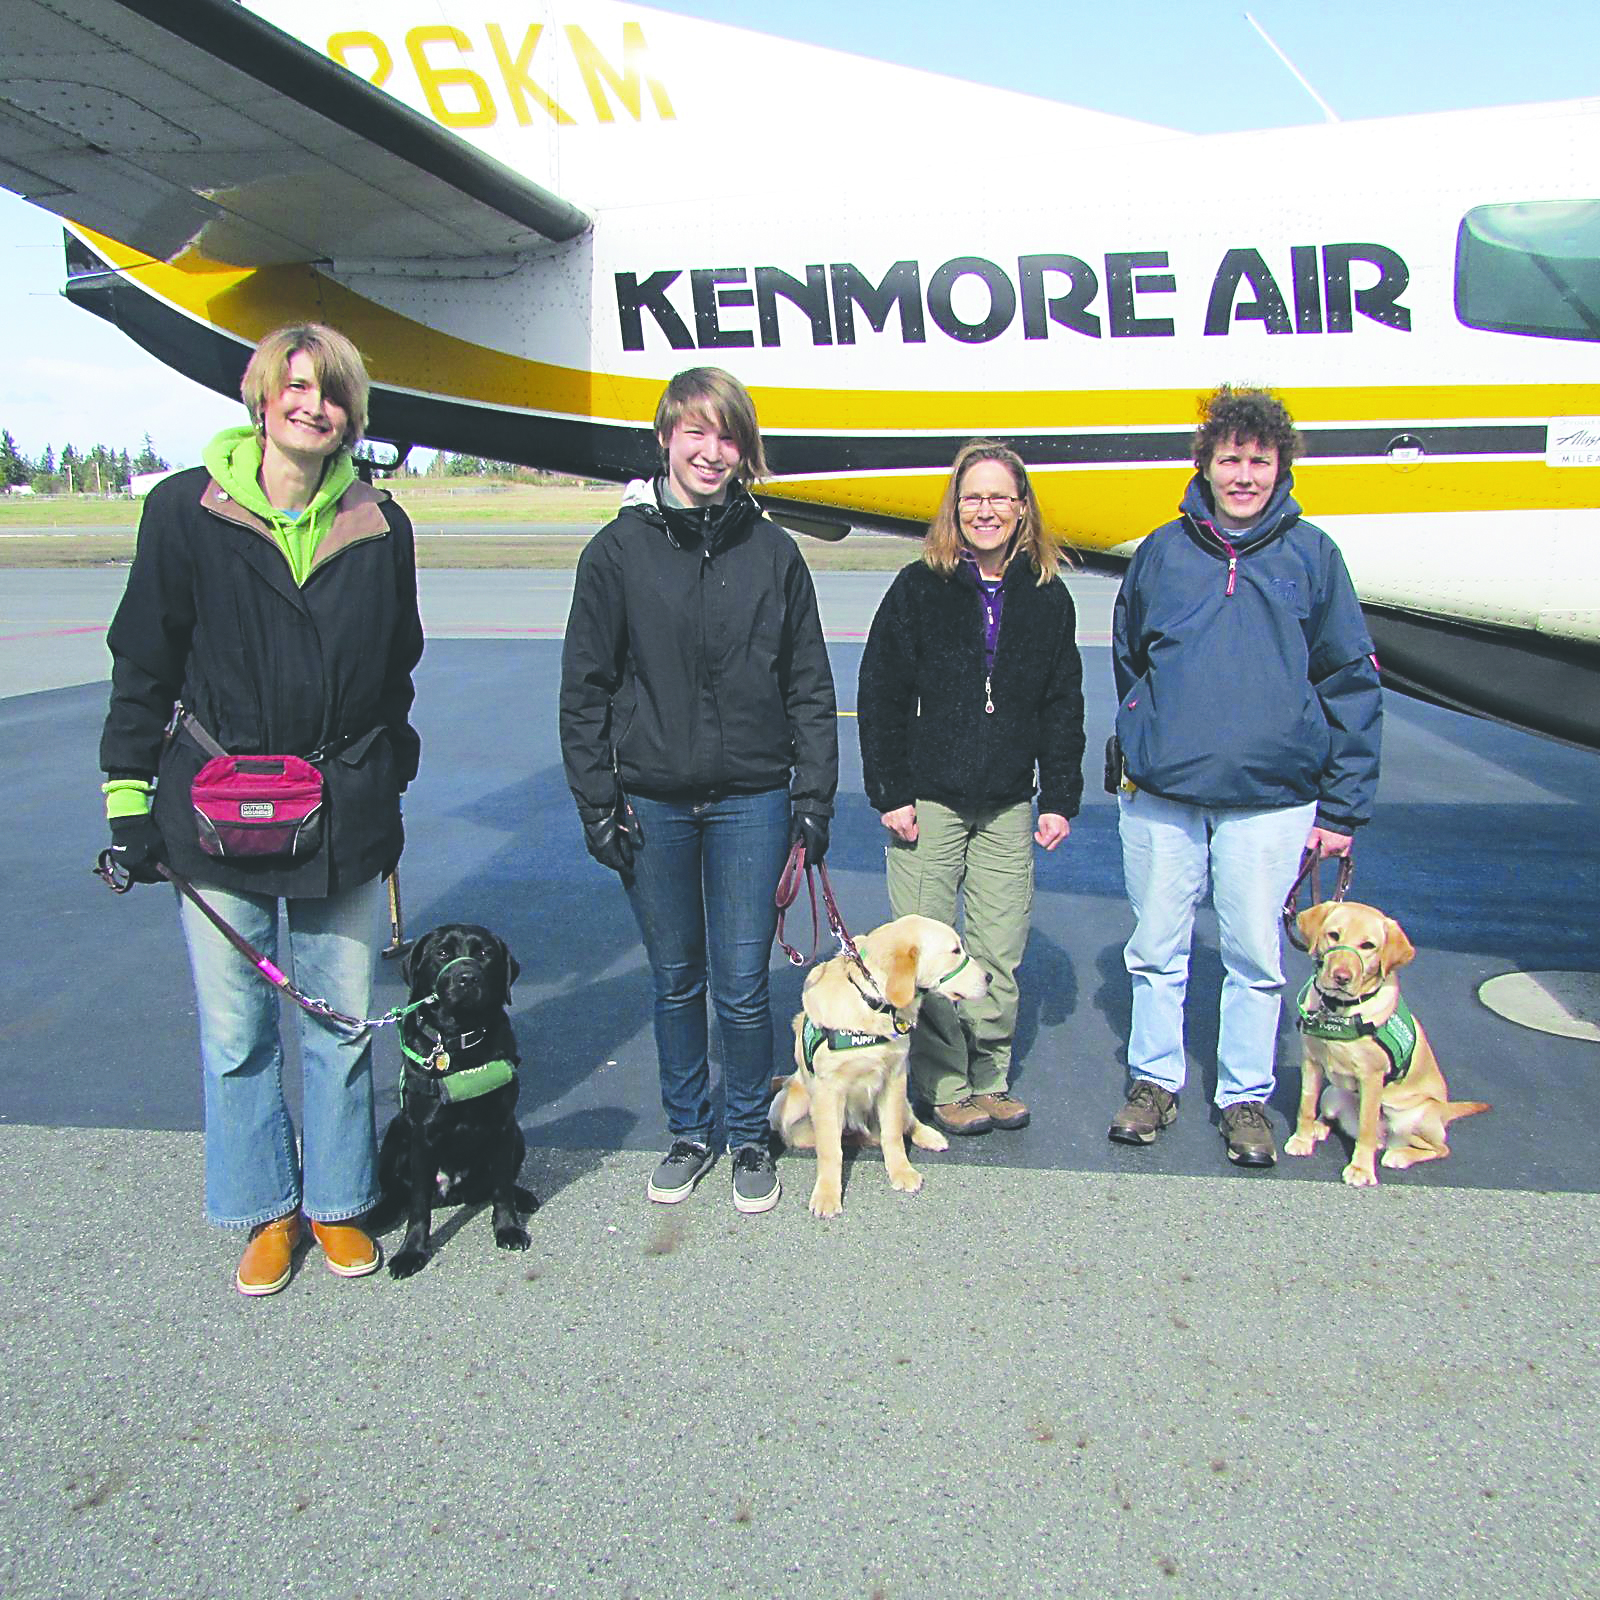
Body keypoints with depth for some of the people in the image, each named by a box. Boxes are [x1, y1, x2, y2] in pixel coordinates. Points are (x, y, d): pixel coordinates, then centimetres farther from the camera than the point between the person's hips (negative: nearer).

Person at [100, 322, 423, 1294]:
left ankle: (337, 1202, 31)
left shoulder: (378, 526, 4)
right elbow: (143, 665, 2)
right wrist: (129, 797, -1)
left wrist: (390, 793, 15)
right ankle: (267, 1208, 30)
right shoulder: (187, 511, -2)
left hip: (345, 824, 2)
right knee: (236, 1032, 9)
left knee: (343, 1024, 11)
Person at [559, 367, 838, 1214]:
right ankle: (688, 1131, 32)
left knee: (742, 985, 4)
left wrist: (814, 797, 1)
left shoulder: (773, 552, 2)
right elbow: (585, 689, 2)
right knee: (675, 982, 13)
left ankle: (750, 1136, 26)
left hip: (751, 801, 0)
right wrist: (597, 802, -3)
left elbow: (809, 686, 6)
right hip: (651, 802, 1)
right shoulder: (619, 550, 0)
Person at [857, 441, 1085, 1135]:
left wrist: (1061, 798, 5)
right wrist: (890, 792, -7)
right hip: (927, 801, -2)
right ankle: (946, 1089, 16)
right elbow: (880, 696, -2)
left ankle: (990, 1081, 23)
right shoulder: (918, 588, -1)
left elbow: (1063, 706, 11)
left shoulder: (1047, 597, 7)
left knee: (1000, 955, 6)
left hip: (1008, 806, 2)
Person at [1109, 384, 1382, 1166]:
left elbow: (1351, 682, 3)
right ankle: (1154, 1079, 28)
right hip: (1160, 791, 1)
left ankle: (1246, 1097, 23)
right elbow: (1126, 660, 19)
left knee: (1257, 955, 7)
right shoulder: (1162, 551, 6)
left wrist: (1344, 804, -1)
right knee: (1156, 949, 10)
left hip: (1271, 797, -1)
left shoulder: (1311, 555, 2)